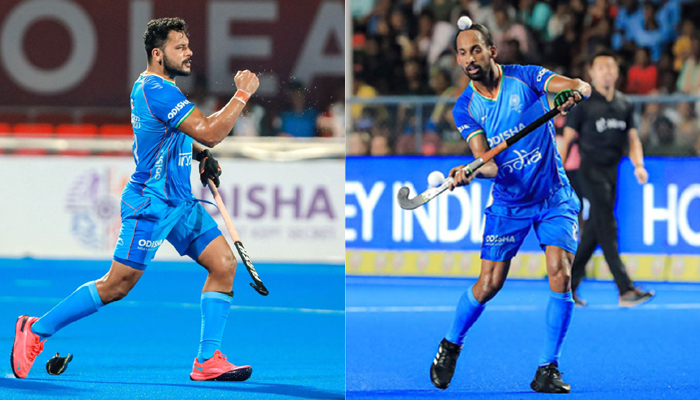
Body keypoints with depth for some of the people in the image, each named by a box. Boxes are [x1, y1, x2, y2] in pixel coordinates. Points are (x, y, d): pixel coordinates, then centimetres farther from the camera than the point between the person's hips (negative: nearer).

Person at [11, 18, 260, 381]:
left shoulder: (149, 85, 14)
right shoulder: (156, 90, -19)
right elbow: (209, 132, -26)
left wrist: (201, 156, 14)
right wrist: (242, 95, -17)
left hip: (180, 202, 10)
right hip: (150, 204, -10)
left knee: (224, 263, -2)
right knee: (117, 286, -5)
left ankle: (207, 361, -2)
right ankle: (36, 330, 9)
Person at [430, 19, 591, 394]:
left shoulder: (525, 78, -9)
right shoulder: (465, 108, -5)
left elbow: (581, 86, -21)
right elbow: (489, 163, -15)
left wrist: (575, 92, -45)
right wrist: (471, 172, -38)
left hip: (554, 198, -1)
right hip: (508, 203, 1)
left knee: (560, 275, -16)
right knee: (489, 284, -2)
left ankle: (547, 370, -7)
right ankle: (450, 346, 26)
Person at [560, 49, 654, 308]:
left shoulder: (625, 105, 11)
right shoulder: (583, 103, -4)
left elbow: (633, 139, 15)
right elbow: (567, 139, -2)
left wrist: (638, 165, -2)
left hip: (612, 170, 6)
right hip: (591, 168, -6)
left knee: (594, 232, 8)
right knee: (607, 227, -13)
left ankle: (568, 286, 19)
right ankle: (625, 290, -20)